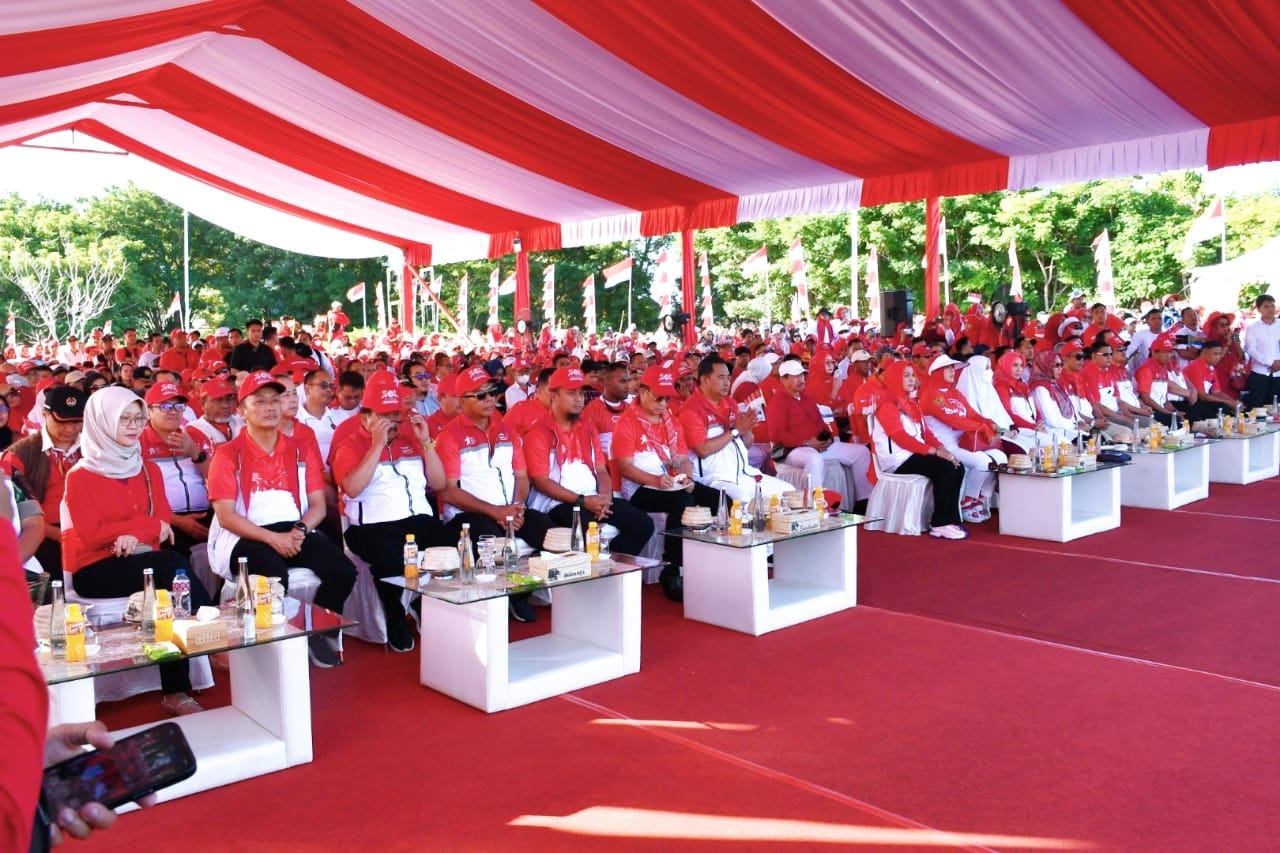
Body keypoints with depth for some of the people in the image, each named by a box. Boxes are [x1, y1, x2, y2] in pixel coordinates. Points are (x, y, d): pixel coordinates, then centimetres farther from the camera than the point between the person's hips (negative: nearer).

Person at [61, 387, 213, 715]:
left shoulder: (148, 469, 13)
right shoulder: (80, 476, -3)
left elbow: (163, 523, 6)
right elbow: (90, 535, -11)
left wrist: (135, 535, -15)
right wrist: (145, 524, -10)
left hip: (142, 559, 4)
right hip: (94, 569, -4)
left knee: (172, 579, -31)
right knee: (171, 565, -33)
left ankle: (176, 691, -29)